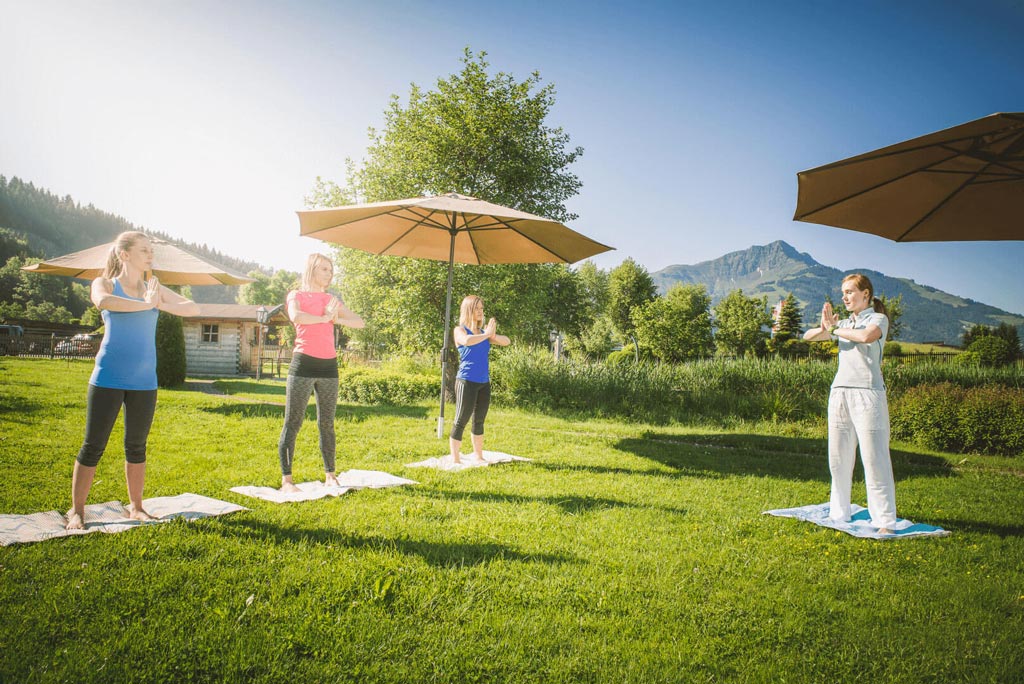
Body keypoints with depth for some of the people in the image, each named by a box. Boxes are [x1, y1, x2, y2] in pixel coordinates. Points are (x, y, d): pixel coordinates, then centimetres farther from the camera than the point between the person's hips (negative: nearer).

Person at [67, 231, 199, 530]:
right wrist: (145, 305, -18)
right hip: (109, 378, -4)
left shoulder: (154, 289, 12)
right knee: (93, 445, 1)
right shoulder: (104, 283, 1)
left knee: (137, 446, 11)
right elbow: (103, 301, -23)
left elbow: (193, 308, 7)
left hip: (144, 381, 4)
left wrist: (163, 305, -9)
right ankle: (76, 510, 14)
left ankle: (136, 506, 23)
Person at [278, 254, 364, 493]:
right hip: (304, 364, -5)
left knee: (327, 423, 10)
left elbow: (359, 322, 7)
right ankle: (286, 479, -1)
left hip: (329, 365, 5)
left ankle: (330, 475, 18)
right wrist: (324, 318, -9)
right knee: (293, 423, -4)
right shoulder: (297, 295, 4)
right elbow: (296, 316, -20)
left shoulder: (331, 300, 16)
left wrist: (337, 319, -8)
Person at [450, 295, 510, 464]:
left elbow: (506, 342, 9)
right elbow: (467, 341, -25)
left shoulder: (483, 332, 13)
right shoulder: (460, 330, -3)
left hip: (484, 383, 6)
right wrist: (486, 335, -14)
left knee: (479, 422, 14)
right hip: (467, 382, -6)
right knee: (460, 422, -4)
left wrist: (493, 335, -9)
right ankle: (455, 461, -1)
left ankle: (479, 458, 23)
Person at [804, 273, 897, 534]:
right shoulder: (844, 324, 18)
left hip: (867, 393, -6)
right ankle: (839, 513, 20)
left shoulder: (878, 319, 1)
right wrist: (824, 327, -6)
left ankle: (885, 521, -1)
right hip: (839, 393, 6)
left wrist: (834, 329, -8)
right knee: (838, 458, 9)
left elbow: (867, 336, -22)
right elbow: (807, 336, 15)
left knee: (874, 459, -7)